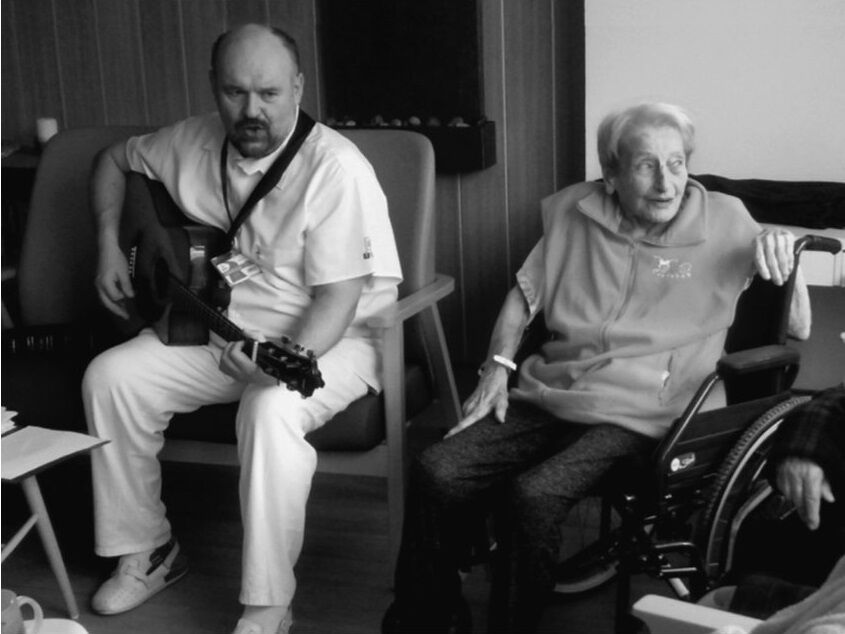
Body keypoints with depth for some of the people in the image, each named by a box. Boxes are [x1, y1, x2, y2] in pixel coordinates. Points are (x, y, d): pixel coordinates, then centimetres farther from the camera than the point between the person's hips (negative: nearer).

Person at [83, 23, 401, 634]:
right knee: (110, 376, -11)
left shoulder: (335, 167, -20)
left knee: (272, 408, -37)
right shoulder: (193, 142, 0)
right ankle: (147, 550, 5)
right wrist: (109, 246, 7)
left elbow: (337, 297, -24)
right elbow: (114, 160, 20)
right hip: (219, 326, 6)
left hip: (327, 338, -6)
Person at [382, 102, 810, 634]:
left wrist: (783, 253, -13)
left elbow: (798, 327, 4)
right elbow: (525, 294, 22)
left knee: (533, 496, -30)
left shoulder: (725, 223, 2)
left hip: (631, 418, -4)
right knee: (436, 474, -17)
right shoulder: (573, 211, 10)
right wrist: (498, 366, 8)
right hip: (546, 399, 4)